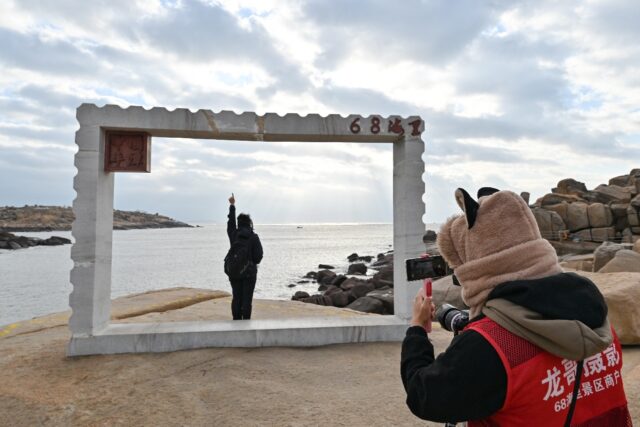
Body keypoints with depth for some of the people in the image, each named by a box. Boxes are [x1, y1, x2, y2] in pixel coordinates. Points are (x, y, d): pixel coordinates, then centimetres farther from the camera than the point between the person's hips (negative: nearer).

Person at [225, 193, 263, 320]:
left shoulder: (233, 234, 1)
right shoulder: (253, 237, -10)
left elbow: (230, 222, 18)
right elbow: (259, 255, -10)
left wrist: (232, 205, 28)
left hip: (233, 271, 4)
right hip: (249, 272, -4)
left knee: (236, 297, 11)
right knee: (247, 298, 1)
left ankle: (236, 321, 15)